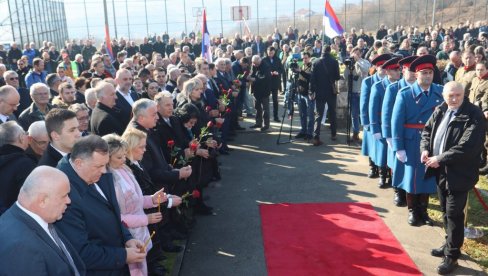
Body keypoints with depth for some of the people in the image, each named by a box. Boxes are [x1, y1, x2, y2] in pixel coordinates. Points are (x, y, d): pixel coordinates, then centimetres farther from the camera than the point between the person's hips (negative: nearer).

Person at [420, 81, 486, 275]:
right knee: (446, 211, 20)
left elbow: (467, 147, -24)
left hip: (458, 174, -7)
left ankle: (452, 256, 13)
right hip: (441, 171, 7)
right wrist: (425, 149, -3)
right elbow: (427, 130, 16)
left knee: (454, 214, 0)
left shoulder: (474, 116, -17)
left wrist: (440, 159, -22)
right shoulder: (440, 111, 5)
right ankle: (450, 245, 38)